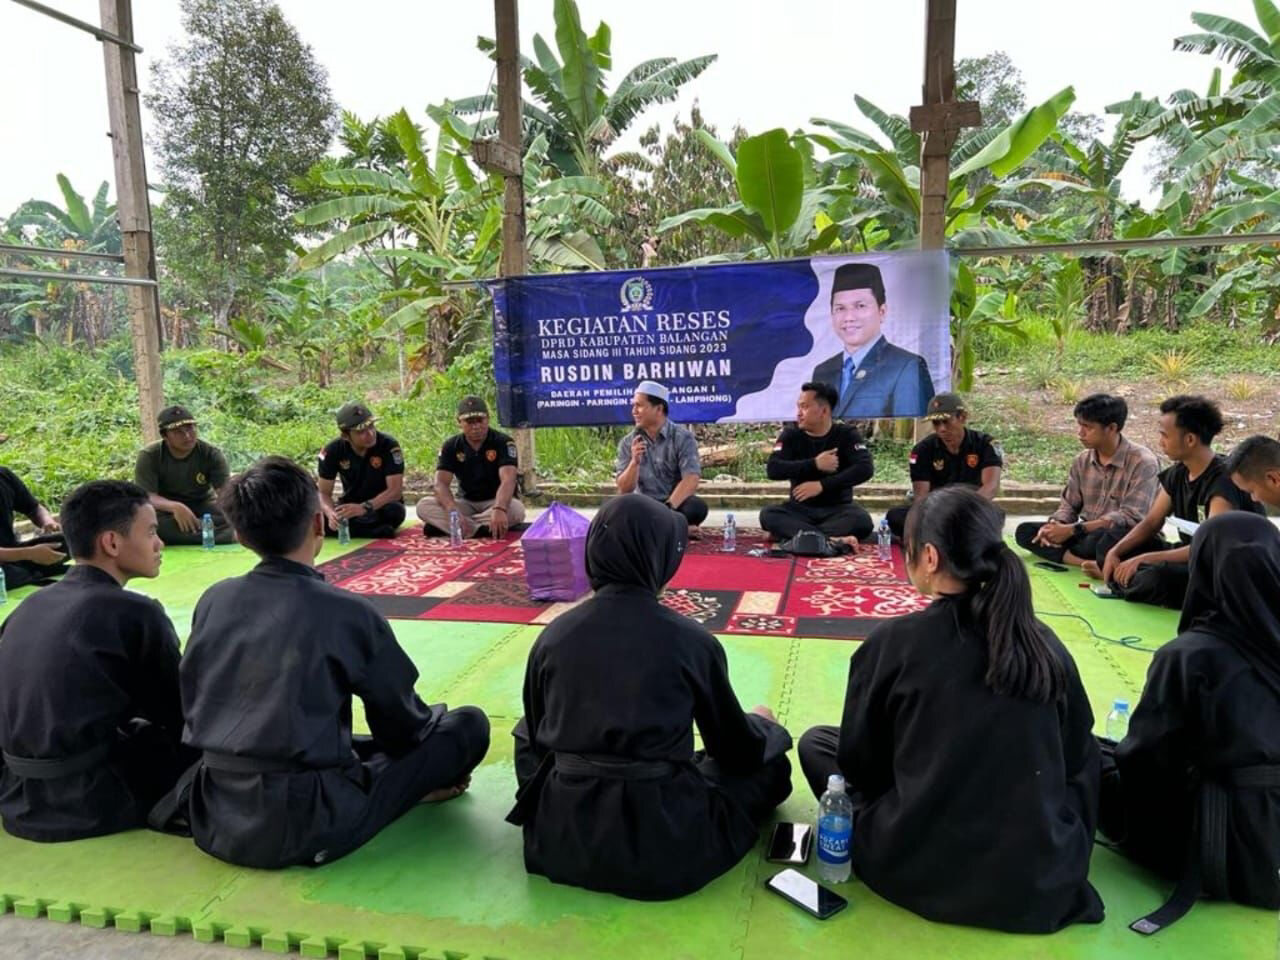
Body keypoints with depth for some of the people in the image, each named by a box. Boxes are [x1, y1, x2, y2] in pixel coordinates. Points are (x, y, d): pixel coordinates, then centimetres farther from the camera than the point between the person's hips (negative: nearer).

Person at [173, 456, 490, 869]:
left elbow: (196, 703, 15)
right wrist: (431, 719, 21)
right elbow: (401, 723, -2)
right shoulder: (348, 613, -15)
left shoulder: (213, 601, 0)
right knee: (469, 725, 2)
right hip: (305, 829, -6)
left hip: (213, 821, 7)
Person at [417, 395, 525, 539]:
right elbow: (441, 484, -15)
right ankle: (481, 530, -33)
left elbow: (508, 480, -29)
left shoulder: (503, 442, -14)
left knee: (516, 509, -37)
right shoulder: (451, 446, -4)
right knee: (424, 506, -20)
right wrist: (453, 511, -37)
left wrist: (499, 509, -51)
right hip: (466, 503, 2)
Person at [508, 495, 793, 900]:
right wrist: (760, 724, 25)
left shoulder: (554, 635, -5)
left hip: (560, 840, 1)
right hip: (664, 847, -1)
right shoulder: (691, 640, -13)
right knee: (769, 757, 19)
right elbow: (736, 750, 2)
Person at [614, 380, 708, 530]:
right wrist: (634, 462, -23)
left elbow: (691, 479, -20)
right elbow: (624, 489, -4)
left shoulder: (682, 438, -7)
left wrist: (667, 508, -33)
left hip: (676, 503, -1)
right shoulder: (627, 443, 1)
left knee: (697, 507, -34)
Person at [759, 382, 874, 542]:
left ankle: (791, 535, -29)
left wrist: (822, 485, -22)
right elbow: (773, 469, -13)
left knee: (862, 520, -33)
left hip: (838, 509, -1)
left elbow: (865, 468, -15)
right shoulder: (791, 435, 1)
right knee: (768, 514, -29)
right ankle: (833, 539, -38)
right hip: (800, 508, 1)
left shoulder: (846, 434, -1)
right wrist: (815, 464, -19)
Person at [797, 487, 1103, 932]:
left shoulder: (894, 641, -16)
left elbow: (858, 762, -2)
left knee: (816, 743, 16)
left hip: (922, 873, -4)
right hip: (1043, 880, 5)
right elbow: (1078, 765, 7)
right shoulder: (1047, 645, -6)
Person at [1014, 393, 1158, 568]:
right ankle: (1092, 563, -28)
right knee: (1025, 531, -13)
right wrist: (1055, 524, -15)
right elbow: (1069, 505, 11)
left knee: (1105, 541, -43)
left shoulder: (1143, 461, -14)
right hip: (1087, 535, 7)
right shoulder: (1082, 460, 6)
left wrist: (1073, 529, -24)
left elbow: (1130, 517, -21)